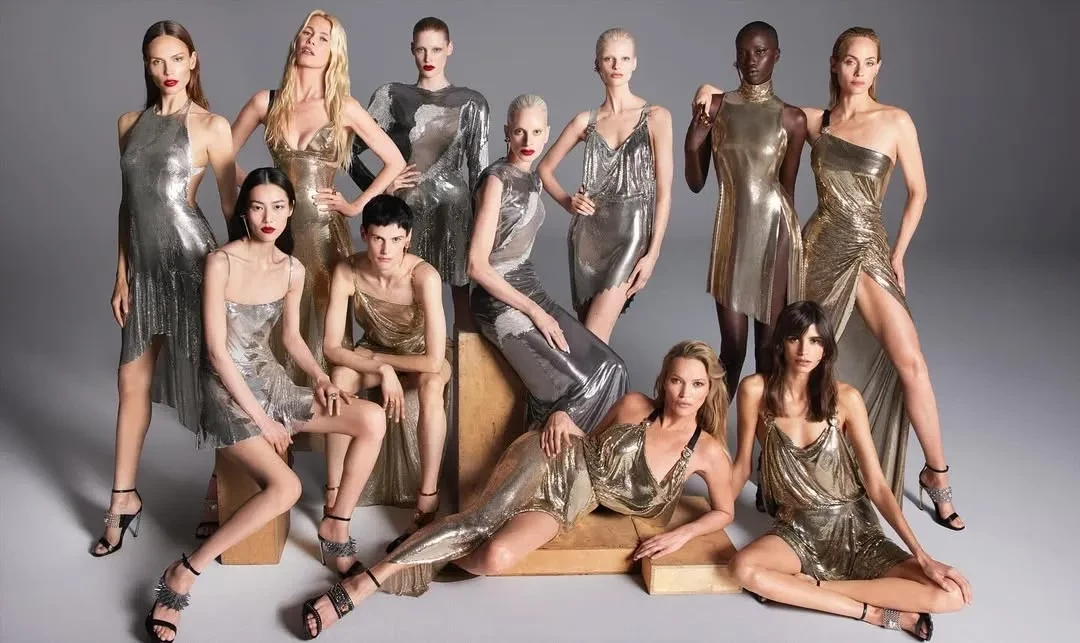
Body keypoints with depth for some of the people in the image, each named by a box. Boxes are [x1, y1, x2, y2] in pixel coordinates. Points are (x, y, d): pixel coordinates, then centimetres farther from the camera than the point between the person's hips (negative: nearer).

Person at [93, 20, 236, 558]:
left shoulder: (211, 126, -5)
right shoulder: (130, 124, 10)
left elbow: (232, 205, -4)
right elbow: (127, 203, 12)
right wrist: (121, 273, 9)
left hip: (190, 261, -5)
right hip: (143, 266, 6)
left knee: (205, 377, 3)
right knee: (132, 383, 11)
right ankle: (124, 499, 24)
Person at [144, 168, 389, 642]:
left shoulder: (292, 270, 2)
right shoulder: (221, 262, -16)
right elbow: (217, 351, -17)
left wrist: (320, 376, -1)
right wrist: (260, 419, -17)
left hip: (273, 381, 6)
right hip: (230, 393, -6)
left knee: (372, 419, -12)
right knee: (285, 486, -28)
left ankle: (335, 530, 3)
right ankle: (183, 575, -15)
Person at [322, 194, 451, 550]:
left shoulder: (424, 276, -35)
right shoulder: (347, 272, -25)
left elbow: (434, 361, -39)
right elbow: (332, 348, -21)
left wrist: (377, 360, -25)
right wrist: (383, 369, -33)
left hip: (419, 355, -2)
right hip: (374, 351, 3)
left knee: (431, 386, -37)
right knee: (340, 378, -30)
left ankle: (427, 506, -29)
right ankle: (334, 496, -21)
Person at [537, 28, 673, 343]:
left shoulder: (656, 117, -2)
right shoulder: (585, 120, 7)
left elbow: (664, 191, -3)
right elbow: (544, 168, 18)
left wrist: (653, 252, -8)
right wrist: (568, 202, 0)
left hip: (630, 233, -3)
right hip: (588, 232, 3)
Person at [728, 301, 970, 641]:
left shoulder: (845, 398, -10)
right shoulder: (756, 391, -11)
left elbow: (876, 485, -9)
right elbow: (742, 465, 2)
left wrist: (922, 555, -16)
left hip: (855, 530, 1)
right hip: (797, 530, 0)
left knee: (950, 595, -19)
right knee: (743, 568, -35)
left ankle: (806, 584, -14)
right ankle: (877, 613, -20)